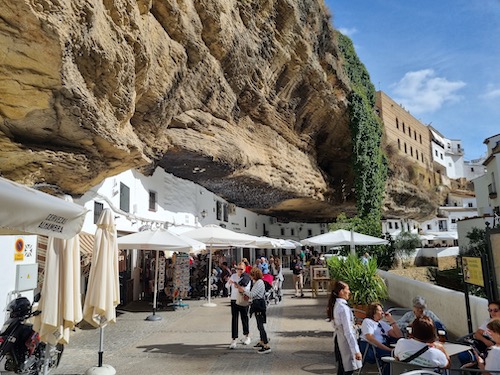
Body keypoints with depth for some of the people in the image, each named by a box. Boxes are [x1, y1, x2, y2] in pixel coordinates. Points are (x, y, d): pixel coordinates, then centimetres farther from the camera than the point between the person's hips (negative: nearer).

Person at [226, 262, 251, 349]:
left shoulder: (246, 278, -7)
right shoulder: (233, 276, 6)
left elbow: (247, 289, -17)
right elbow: (227, 286, 10)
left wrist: (238, 286, -28)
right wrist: (229, 282, -10)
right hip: (234, 300, 3)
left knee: (244, 318, 11)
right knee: (234, 319, 0)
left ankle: (246, 336, 32)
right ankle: (234, 339, 4)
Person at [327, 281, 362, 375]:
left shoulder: (335, 305, 5)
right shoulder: (344, 308, -22)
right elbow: (348, 331, -25)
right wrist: (356, 351, -24)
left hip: (338, 339, 9)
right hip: (345, 342, -9)